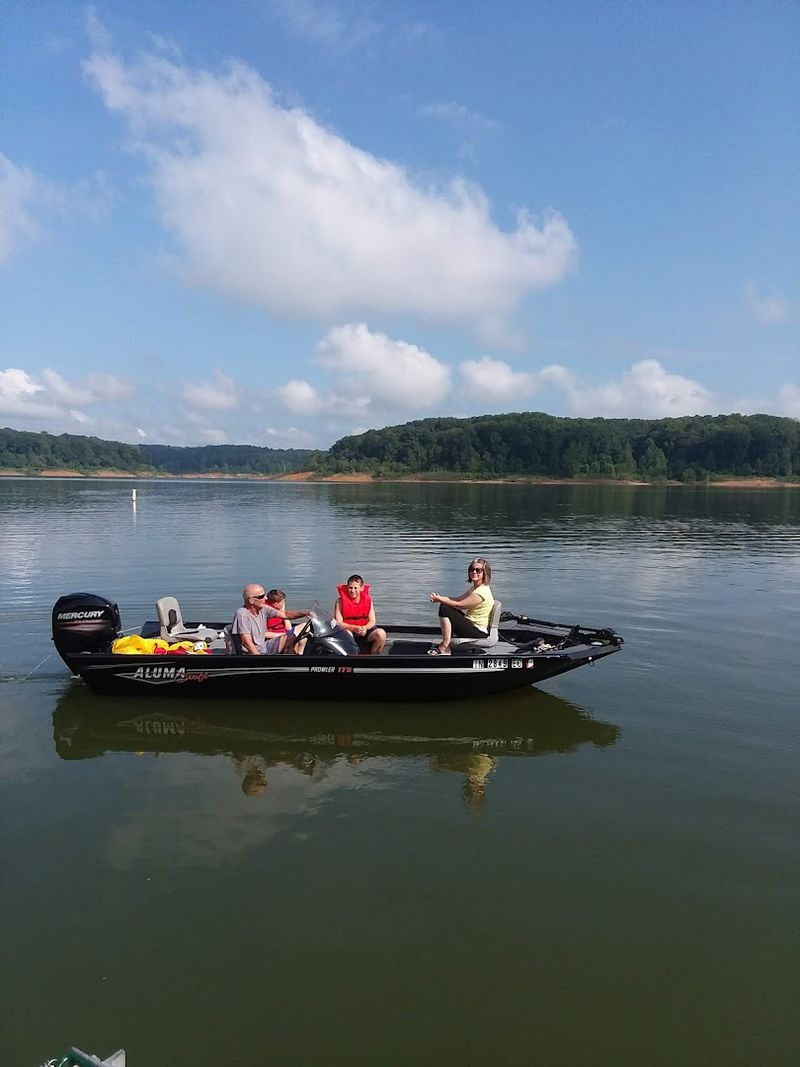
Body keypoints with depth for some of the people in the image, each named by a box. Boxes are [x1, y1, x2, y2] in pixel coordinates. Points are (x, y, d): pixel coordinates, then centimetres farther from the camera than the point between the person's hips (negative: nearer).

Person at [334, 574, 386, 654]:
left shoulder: (368, 600, 1)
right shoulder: (340, 602, -6)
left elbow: (372, 621, 1)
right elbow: (338, 623, -11)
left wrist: (364, 628, -23)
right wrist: (355, 628, -26)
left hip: (365, 629, 3)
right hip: (348, 629, -3)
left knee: (381, 634, -24)